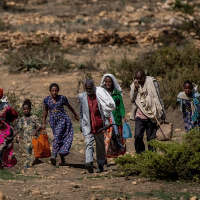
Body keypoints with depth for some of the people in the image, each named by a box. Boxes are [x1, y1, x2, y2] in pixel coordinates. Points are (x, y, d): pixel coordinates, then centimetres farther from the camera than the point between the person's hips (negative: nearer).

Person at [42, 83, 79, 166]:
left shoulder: (62, 98, -2)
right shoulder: (47, 99, 4)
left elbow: (69, 106, 14)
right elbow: (46, 111, 18)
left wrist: (76, 115, 27)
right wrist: (44, 122, 20)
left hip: (62, 119, -3)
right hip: (53, 120, 3)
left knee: (57, 135, -23)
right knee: (59, 140, 4)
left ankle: (54, 155, -30)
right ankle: (62, 158, 12)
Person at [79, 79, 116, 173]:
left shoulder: (99, 96, 0)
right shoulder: (82, 96, 5)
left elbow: (105, 109, 6)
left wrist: (107, 122, 1)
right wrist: (81, 124, 17)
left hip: (99, 125, 1)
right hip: (87, 126, 0)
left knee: (100, 146, 9)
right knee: (89, 144, -17)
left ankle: (100, 165, 20)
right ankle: (89, 163, -32)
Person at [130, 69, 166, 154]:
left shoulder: (152, 83, 1)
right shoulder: (134, 85, 10)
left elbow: (158, 99, 6)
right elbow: (132, 100, 6)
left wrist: (163, 115, 6)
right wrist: (135, 89, -10)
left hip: (151, 115, -2)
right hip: (139, 115, 2)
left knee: (151, 138, 1)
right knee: (138, 136, -13)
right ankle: (140, 154, 2)